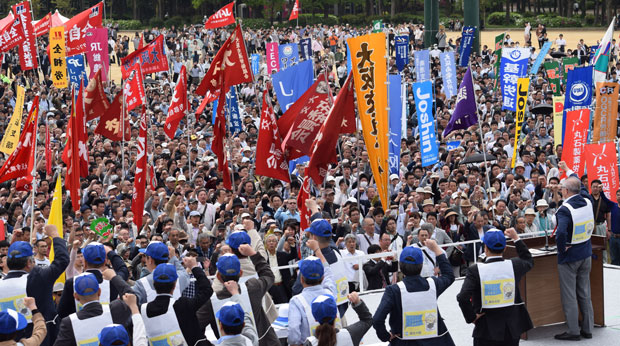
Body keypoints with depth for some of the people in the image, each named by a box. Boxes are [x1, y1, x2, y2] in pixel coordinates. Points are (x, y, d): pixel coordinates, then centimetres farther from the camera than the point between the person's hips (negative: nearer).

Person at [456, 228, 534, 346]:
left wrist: (471, 317, -10)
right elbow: (529, 261, 18)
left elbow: (463, 297, -24)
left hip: (486, 331, -3)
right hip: (512, 330, 3)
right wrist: (516, 238, 23)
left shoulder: (475, 270, -16)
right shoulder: (514, 265, -7)